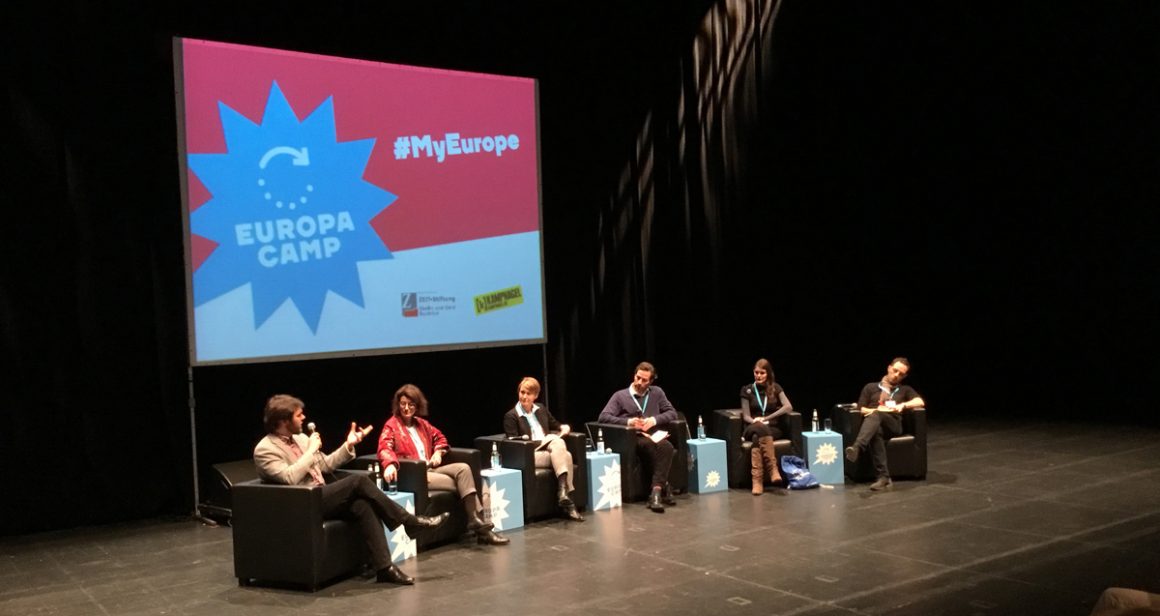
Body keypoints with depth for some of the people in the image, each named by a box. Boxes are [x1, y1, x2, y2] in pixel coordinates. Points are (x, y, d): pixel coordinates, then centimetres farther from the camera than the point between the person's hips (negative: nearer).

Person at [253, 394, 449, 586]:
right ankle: (410, 522, -15)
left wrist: (349, 445, 8)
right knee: (358, 480, -23)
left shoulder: (300, 438, 15)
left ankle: (383, 567, -27)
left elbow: (325, 465, 20)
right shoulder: (265, 449, -8)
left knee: (363, 505, -24)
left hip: (322, 498, 7)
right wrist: (312, 450, -15)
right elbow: (289, 478, -23)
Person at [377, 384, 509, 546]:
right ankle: (475, 520, -14)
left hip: (430, 469, 7)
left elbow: (439, 437, 34)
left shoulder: (421, 423, 20)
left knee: (463, 468, -20)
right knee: (460, 484, -23)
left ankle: (476, 519, -26)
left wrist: (438, 452, 11)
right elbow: (385, 448, -18)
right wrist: (390, 464, -40)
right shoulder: (391, 426, 0)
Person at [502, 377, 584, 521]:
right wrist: (524, 439, -21)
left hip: (549, 448, 5)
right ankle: (565, 497, -31)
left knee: (558, 442, -33)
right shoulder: (511, 416, 5)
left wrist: (564, 427, 10)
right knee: (563, 454, -29)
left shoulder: (541, 410, 23)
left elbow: (555, 425, 31)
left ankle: (563, 493, -34)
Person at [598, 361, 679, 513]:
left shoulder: (657, 393, 20)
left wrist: (654, 420, -3)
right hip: (632, 439, -2)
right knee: (650, 446, -37)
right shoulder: (620, 396, 11)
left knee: (667, 446, -35)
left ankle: (656, 492, -37)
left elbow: (672, 413, 16)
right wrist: (628, 422, -12)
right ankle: (664, 487, -28)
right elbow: (603, 417, 1)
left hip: (655, 436, 2)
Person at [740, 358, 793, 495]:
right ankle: (773, 469, -47)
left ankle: (757, 480, -48)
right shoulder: (747, 390, 7)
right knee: (760, 429, -39)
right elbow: (746, 416, 3)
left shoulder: (775, 388, 9)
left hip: (773, 428, 0)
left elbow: (788, 407, -7)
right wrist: (757, 422, -19)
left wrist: (766, 418, -13)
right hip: (752, 428, 0)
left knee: (757, 437, -37)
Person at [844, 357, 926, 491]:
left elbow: (920, 402, 6)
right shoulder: (871, 387, 25)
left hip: (893, 424, 0)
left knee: (876, 415, -37)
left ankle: (857, 448, -62)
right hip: (875, 424, 1)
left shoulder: (905, 390, 27)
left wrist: (903, 405, -12)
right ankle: (883, 477, -49)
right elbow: (861, 409, 13)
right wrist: (877, 409, -6)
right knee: (876, 431, -40)